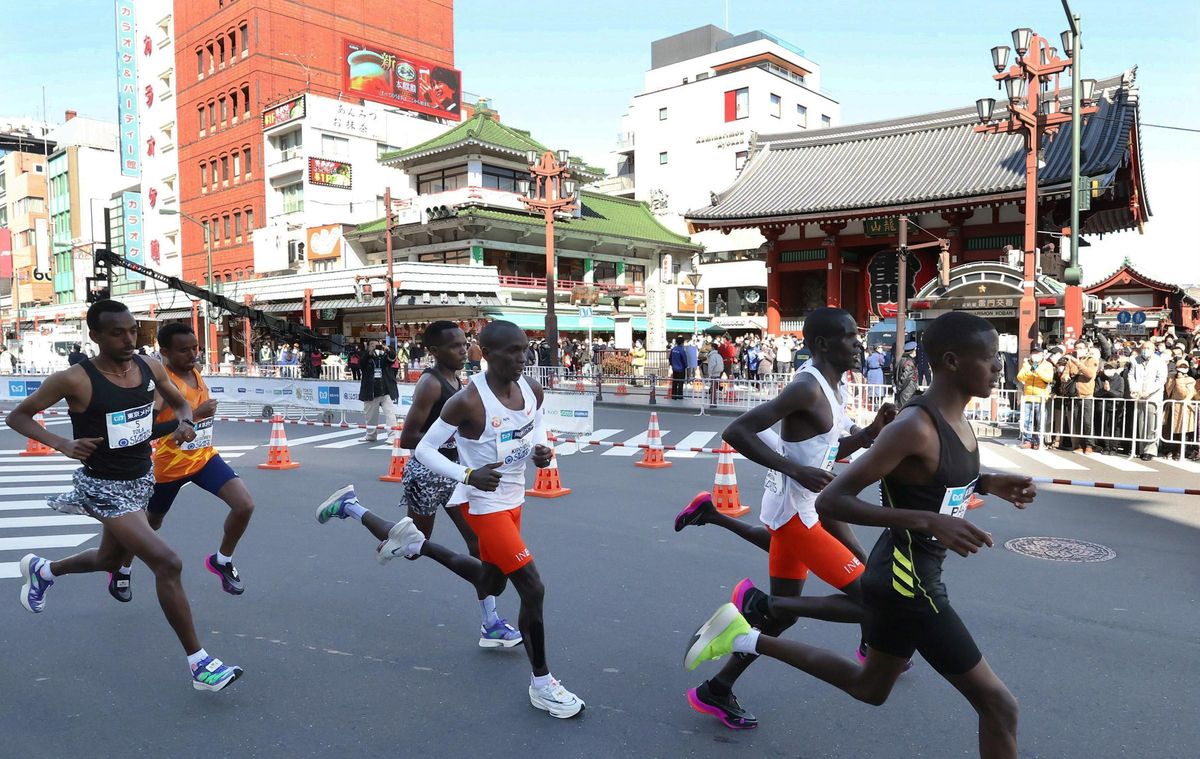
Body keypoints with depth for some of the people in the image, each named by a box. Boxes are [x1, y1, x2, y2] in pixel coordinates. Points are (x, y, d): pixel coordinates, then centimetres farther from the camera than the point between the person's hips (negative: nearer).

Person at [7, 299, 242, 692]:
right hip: (104, 488, -7)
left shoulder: (150, 367, -5)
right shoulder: (75, 379, -19)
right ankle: (199, 664, -8)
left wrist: (185, 423, -11)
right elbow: (17, 416, -8)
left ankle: (41, 570, 61)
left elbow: (180, 402, 12)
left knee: (109, 559, 29)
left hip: (141, 480, 7)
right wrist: (63, 444, -24)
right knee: (167, 563, -18)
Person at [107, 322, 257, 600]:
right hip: (170, 465, -5)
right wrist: (196, 414, -36)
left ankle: (222, 561, 10)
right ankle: (121, 569, 47)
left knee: (245, 505, -13)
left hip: (204, 457, 5)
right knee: (151, 523, 18)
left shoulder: (196, 373, 2)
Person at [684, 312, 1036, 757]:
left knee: (869, 688, 27)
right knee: (997, 704, 3)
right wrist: (928, 521, -34)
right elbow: (830, 501, -27)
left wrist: (986, 484, 4)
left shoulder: (956, 419, 4)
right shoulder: (914, 427, -25)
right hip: (906, 582, -10)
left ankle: (747, 638, 29)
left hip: (905, 576, 10)